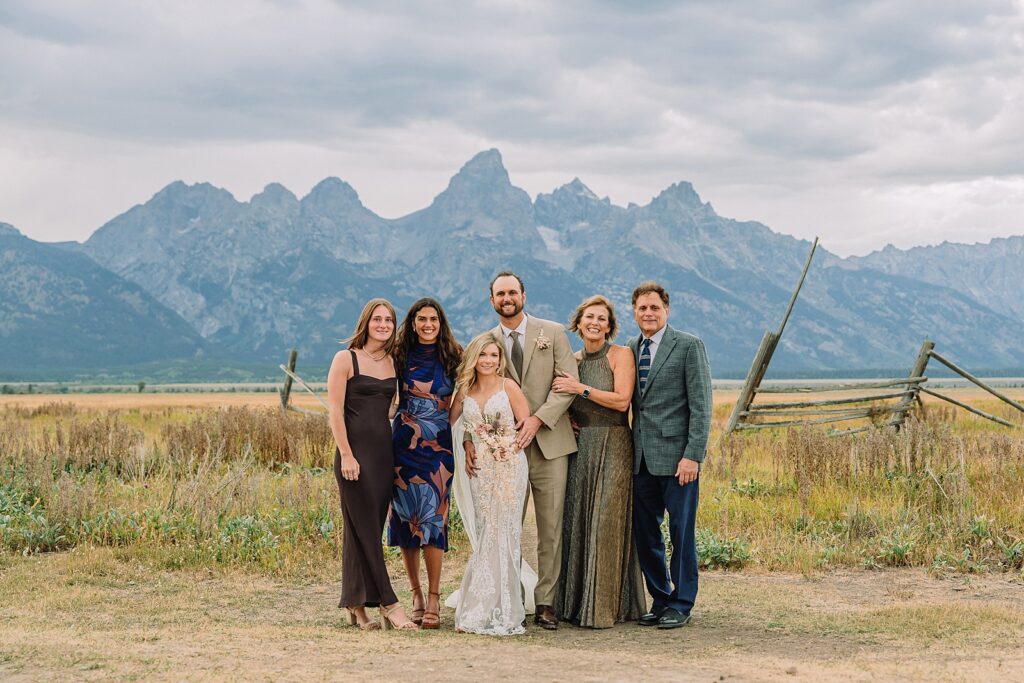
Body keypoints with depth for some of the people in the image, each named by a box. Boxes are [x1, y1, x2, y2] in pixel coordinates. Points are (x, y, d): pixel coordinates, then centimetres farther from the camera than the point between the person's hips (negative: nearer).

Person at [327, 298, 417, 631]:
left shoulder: (393, 363, 13)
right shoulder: (346, 359, -3)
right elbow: (335, 410, -7)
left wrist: (400, 455, 11)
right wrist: (346, 454, -14)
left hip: (385, 451, 6)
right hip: (355, 451, -6)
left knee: (367, 530, 7)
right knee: (365, 529, -5)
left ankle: (357, 606, 12)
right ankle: (388, 603, -3)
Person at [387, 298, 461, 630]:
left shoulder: (453, 358, 4)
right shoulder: (401, 358, 7)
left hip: (439, 444, -2)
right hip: (404, 444, 2)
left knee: (431, 515, -10)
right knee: (406, 515, 3)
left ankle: (433, 598, -7)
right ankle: (416, 593, 13)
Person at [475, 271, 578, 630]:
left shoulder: (553, 332, 6)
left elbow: (569, 382, -2)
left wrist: (538, 418, -14)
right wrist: (469, 438, -12)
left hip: (549, 443, -1)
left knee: (551, 528, 0)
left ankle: (545, 603, 7)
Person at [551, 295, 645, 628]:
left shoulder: (621, 355, -2)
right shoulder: (573, 360, 12)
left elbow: (622, 400, -13)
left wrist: (581, 389, -14)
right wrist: (564, 414, 2)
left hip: (612, 448, -5)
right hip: (579, 449, 5)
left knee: (606, 523, -7)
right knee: (575, 522, 5)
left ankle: (604, 607, -3)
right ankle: (575, 602, 13)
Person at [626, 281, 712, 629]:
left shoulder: (689, 346, -4)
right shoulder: (629, 349, 13)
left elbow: (701, 405, -8)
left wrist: (693, 455, -14)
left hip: (677, 455, -5)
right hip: (642, 457, 6)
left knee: (681, 531, 0)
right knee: (644, 532, 9)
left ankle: (681, 604, 12)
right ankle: (661, 600, 21)